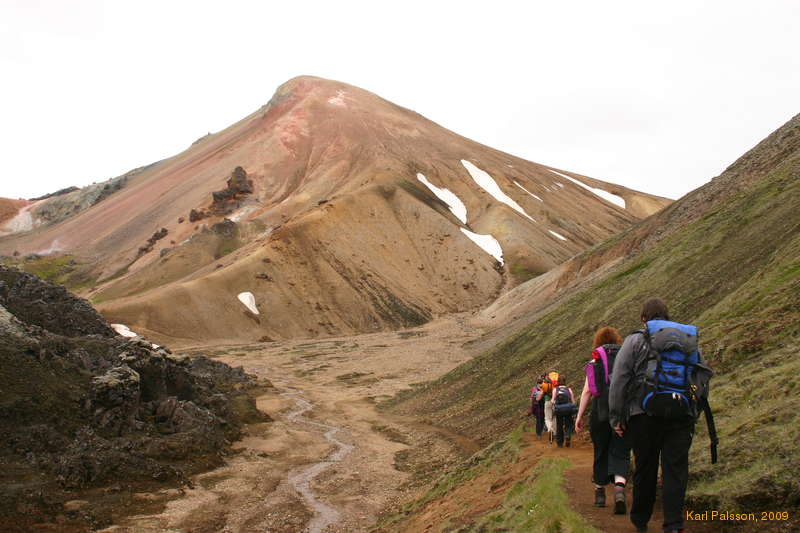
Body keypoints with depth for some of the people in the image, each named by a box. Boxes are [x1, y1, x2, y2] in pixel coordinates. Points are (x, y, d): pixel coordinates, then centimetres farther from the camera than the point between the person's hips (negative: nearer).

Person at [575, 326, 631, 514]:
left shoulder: (595, 360, 7)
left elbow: (587, 391, 1)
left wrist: (579, 416, 3)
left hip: (601, 412, 0)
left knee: (600, 452, 15)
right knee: (620, 453, -1)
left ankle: (600, 492, 26)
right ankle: (619, 488, -25)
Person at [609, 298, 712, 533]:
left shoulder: (636, 340, 7)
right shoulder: (691, 342, 20)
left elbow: (619, 380, 0)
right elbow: (704, 381, 19)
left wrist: (616, 418, 4)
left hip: (646, 414, -2)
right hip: (683, 414, 2)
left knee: (645, 468, 9)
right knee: (676, 469, 1)